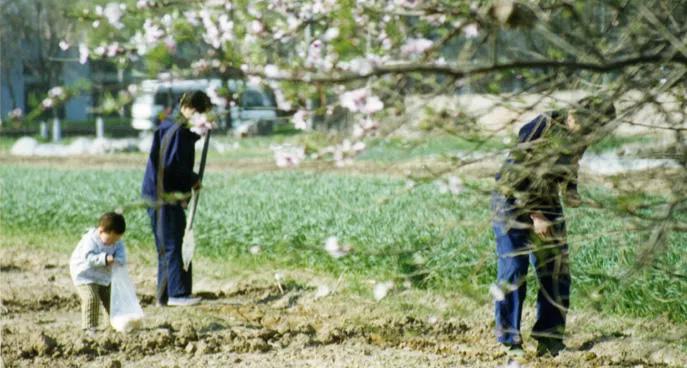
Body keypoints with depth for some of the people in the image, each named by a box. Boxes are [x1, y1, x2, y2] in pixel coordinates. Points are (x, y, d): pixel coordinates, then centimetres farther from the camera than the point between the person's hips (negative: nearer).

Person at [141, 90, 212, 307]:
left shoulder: (169, 125, 16)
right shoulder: (178, 130, -15)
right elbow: (173, 164, -22)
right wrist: (193, 180, -9)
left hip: (166, 195, 10)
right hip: (165, 196, -10)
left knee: (167, 247, 12)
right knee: (171, 246, -8)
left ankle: (165, 295, 16)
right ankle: (177, 293, -7)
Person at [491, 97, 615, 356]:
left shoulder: (578, 136, -4)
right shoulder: (543, 127, -25)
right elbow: (519, 173, -22)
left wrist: (571, 194, -8)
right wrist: (534, 215, -21)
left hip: (546, 202, 7)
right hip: (513, 201, -7)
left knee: (557, 271, 3)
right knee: (512, 272, -7)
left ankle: (550, 338, 11)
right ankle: (509, 341, 1)